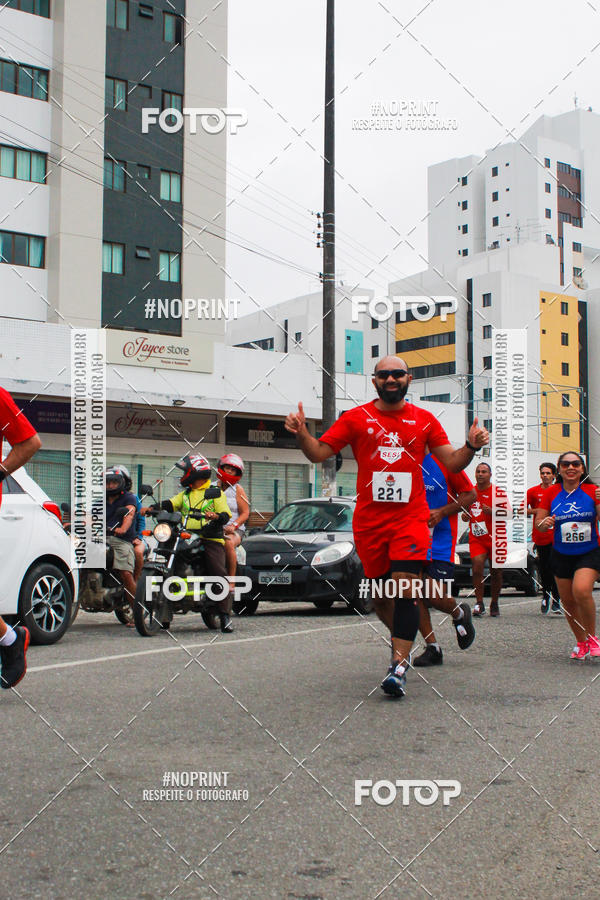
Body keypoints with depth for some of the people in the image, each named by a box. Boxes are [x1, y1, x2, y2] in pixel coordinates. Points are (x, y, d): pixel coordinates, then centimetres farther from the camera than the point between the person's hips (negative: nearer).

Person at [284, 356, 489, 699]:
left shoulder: (425, 420, 9)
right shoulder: (356, 418, 6)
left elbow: (452, 462, 8)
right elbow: (318, 453, 4)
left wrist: (471, 446, -12)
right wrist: (302, 433, -16)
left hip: (411, 517, -1)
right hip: (369, 520, 1)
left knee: (405, 588, -16)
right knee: (381, 594, 9)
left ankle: (400, 666, -13)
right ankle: (406, 640, 36)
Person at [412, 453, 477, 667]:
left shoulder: (444, 461, -8)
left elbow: (470, 495, -2)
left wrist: (441, 512, -13)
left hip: (441, 538, -4)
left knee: (435, 596, -11)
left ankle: (460, 614, 23)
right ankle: (432, 648, 11)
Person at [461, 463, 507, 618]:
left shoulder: (498, 492, -3)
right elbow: (466, 510, 25)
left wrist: (492, 512, -23)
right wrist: (465, 516, 2)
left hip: (495, 539, -2)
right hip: (476, 539, 2)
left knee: (496, 573, 6)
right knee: (477, 568, -16)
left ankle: (494, 603, 23)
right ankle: (479, 603, -10)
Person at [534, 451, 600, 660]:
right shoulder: (551, 493, 0)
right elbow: (538, 523, 5)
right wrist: (544, 523, -18)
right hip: (561, 555, 3)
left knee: (581, 590, -24)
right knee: (568, 601, 6)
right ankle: (581, 642, 27)